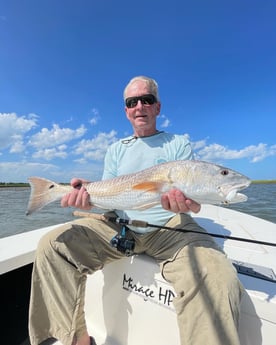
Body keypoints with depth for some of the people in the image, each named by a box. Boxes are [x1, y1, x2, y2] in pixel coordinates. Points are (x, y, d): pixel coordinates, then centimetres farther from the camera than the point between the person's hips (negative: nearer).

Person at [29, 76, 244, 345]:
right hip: (120, 225, 4)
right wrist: (89, 194, -16)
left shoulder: (178, 144, 8)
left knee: (218, 280, -32)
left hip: (170, 226, -2)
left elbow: (194, 201, -1)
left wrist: (187, 203, -26)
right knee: (51, 245, -12)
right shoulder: (116, 149, 15)